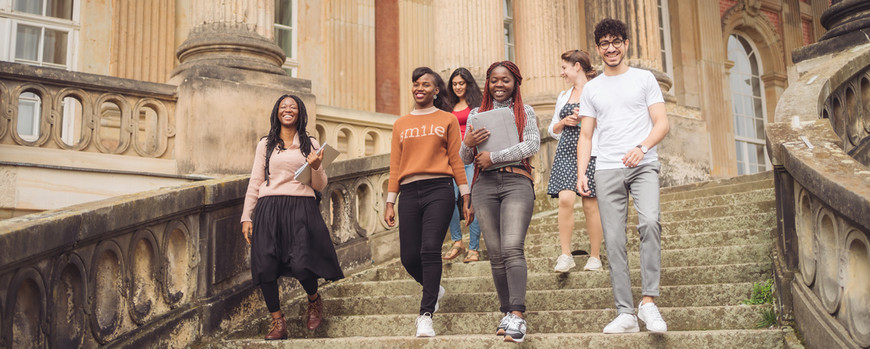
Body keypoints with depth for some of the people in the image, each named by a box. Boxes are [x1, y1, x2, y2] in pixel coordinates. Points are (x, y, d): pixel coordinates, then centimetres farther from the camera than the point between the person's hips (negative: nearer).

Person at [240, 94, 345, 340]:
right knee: (265, 266, -8)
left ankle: (314, 300, 16)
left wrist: (316, 167, -8)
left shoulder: (311, 145, 13)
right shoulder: (266, 144, 15)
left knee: (300, 264, -17)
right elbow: (255, 182, 13)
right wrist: (247, 217, 6)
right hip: (269, 209, 2)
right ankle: (278, 322, 7)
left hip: (302, 208, -1)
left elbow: (320, 186, 12)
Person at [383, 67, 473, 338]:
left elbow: (456, 160, 7)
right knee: (409, 256, -1)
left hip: (439, 190, -3)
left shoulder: (447, 120, 10)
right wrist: (390, 203, 9)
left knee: (430, 249, -16)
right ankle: (434, 289, 30)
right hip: (409, 193, 3)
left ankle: (426, 314, -13)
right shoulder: (401, 125, 18)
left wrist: (466, 198, 1)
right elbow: (395, 166, 15)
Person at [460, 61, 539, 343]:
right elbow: (465, 160, 17)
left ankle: (517, 315, -23)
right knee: (496, 253, 1)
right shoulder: (477, 114, 17)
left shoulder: (525, 112, 11)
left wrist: (493, 157, -9)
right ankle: (507, 312, 9)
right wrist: (468, 144, -7)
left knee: (512, 248, -18)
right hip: (484, 184, 3)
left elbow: (532, 145, -6)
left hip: (516, 181, -3)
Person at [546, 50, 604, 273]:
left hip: (590, 152, -4)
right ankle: (565, 255, -9)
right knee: (565, 199, -14)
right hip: (566, 153, 4)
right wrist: (563, 122, 4)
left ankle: (595, 257, 8)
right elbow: (553, 130, 25)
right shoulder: (563, 97, 20)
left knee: (590, 205, -3)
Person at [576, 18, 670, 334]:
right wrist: (580, 173, 3)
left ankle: (648, 301, -20)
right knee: (613, 240, -2)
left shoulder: (644, 79, 9)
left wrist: (642, 148, -17)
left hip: (643, 165, -3)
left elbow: (662, 123, 2)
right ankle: (626, 313, 2)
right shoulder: (591, 89, 16)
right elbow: (586, 136, 16)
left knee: (650, 221, -27)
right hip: (607, 170, 3)